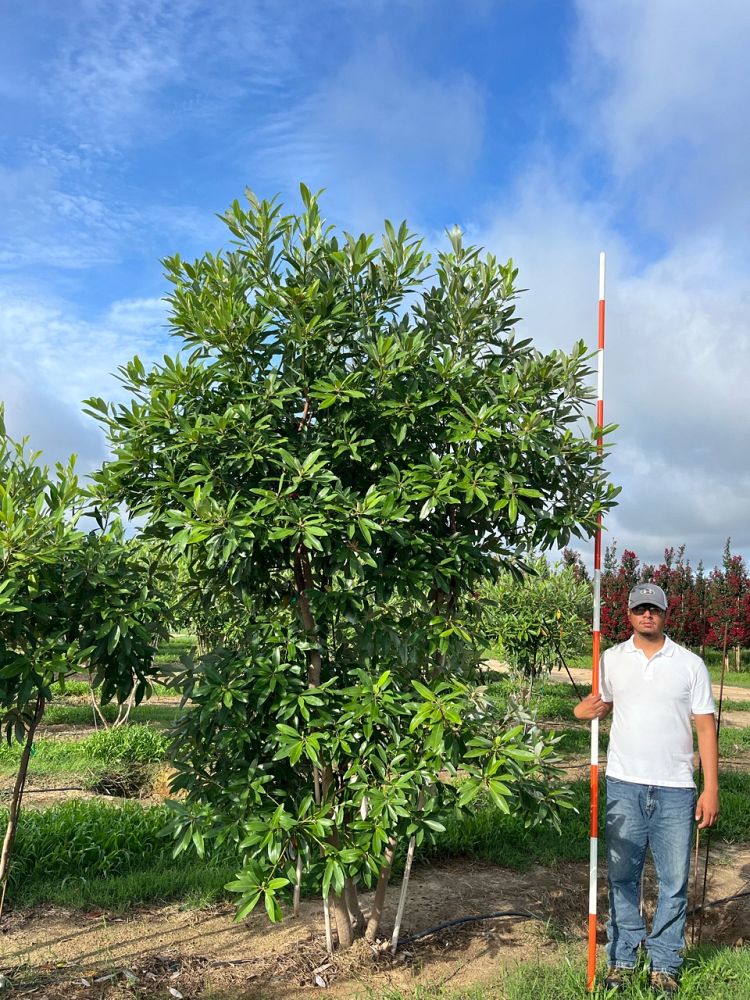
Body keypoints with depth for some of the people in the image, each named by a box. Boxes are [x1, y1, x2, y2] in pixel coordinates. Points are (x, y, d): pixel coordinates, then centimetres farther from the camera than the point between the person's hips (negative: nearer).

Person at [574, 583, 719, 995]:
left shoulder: (690, 664, 0)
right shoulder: (611, 659, 3)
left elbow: (705, 727, 0)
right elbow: (602, 702, 15)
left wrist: (711, 788, -4)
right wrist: (583, 710, -10)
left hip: (676, 790, -1)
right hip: (624, 785, 1)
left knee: (673, 881, 7)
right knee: (622, 877, 9)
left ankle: (664, 964, 22)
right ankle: (621, 958, 23)